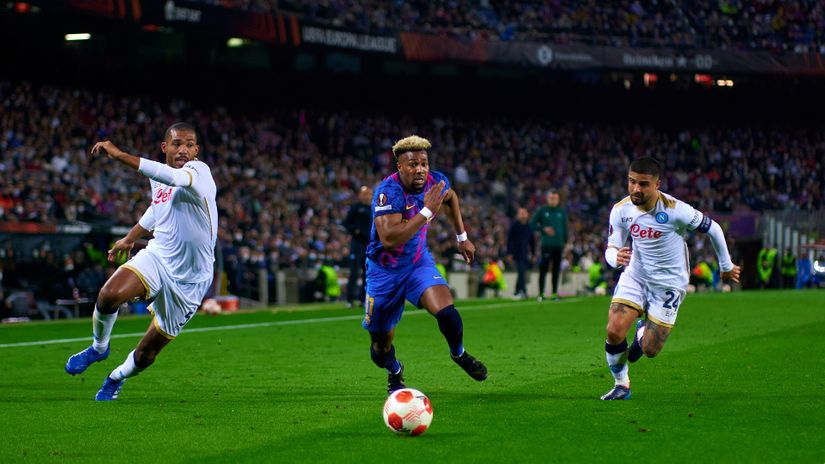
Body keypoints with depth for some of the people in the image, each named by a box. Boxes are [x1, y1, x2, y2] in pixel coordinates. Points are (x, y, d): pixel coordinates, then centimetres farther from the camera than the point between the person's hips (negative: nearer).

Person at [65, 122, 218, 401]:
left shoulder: (199, 172, -19)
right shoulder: (158, 179, 4)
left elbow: (175, 178, -43)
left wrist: (120, 155, -49)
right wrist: (130, 238, 34)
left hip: (189, 280, -4)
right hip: (157, 255, 4)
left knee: (147, 353, 4)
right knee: (109, 295, -28)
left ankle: (117, 378, 38)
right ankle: (99, 347, 1)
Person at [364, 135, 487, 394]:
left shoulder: (435, 182, -11)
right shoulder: (389, 192, -30)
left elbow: (450, 198, 16)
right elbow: (389, 239, -42)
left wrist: (462, 237, 17)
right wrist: (427, 211, -40)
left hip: (418, 261, 3)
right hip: (385, 272, -3)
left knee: (445, 310, -24)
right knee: (381, 347, 7)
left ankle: (459, 355, 7)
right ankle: (395, 373, 43)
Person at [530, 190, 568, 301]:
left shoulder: (562, 212, 10)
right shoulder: (541, 211, 2)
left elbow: (565, 227, 15)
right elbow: (532, 224, 3)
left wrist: (565, 242, 9)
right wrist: (543, 229, -12)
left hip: (559, 245, 3)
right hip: (546, 245, -3)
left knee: (556, 270, 5)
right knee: (543, 269, -6)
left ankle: (555, 293, 10)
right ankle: (541, 293, -3)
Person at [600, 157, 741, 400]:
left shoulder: (675, 210, -24)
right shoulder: (621, 210, -11)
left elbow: (713, 229, -10)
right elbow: (611, 249, -3)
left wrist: (726, 266, 4)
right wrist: (616, 257, -30)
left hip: (669, 283, -3)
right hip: (635, 275, 3)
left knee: (650, 350, -5)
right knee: (614, 331, -17)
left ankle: (644, 329, 34)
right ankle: (621, 384, 9)